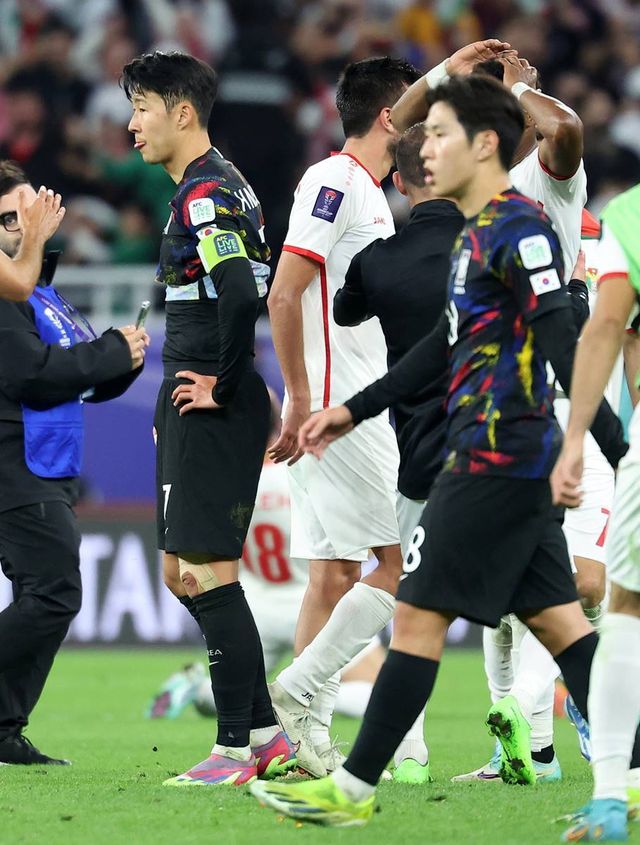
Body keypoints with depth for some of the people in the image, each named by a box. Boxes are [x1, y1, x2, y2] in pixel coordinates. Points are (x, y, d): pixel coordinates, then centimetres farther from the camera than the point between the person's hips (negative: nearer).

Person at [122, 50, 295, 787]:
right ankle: (266, 735, 16)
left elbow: (240, 292, -28)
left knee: (206, 573, -7)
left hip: (213, 414, -11)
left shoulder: (206, 193, -14)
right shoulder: (214, 187, 18)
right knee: (184, 574, 13)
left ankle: (236, 748, -2)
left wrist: (223, 385, -17)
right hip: (194, 410, 11)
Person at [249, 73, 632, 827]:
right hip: (514, 455, 10)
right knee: (555, 618, 8)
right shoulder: (477, 231, 17)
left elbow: (566, 348, -21)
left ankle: (354, 788, 0)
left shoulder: (518, 228, -13)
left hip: (495, 456, -10)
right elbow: (447, 343, 27)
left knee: (419, 613, -5)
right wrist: (354, 410, 30)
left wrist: (619, 455, -26)